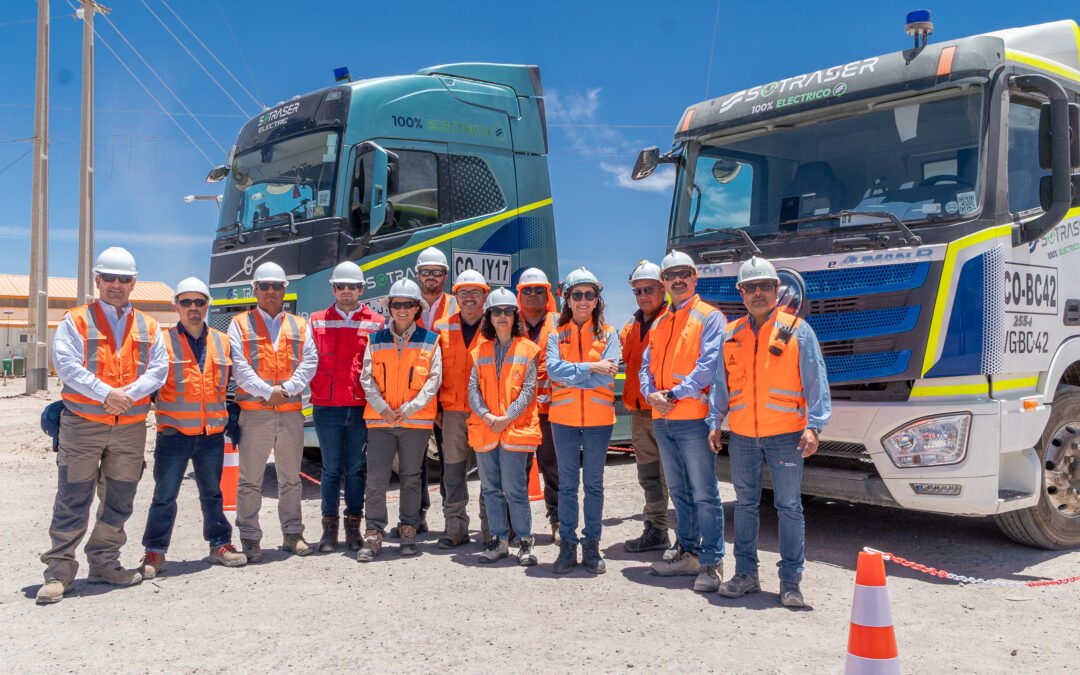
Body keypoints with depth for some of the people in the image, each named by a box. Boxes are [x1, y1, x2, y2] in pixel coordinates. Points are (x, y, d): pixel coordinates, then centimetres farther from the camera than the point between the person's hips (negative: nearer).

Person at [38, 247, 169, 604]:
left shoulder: (148, 327, 13)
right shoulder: (75, 321, 3)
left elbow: (158, 368, 3)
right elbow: (67, 364, -9)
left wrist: (129, 393, -14)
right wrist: (105, 393, -19)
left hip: (131, 426, 3)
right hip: (83, 424, -3)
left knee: (119, 501, 10)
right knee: (73, 502, -2)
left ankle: (104, 564, 23)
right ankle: (59, 572, 7)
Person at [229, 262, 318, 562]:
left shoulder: (299, 326, 14)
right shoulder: (240, 324, 6)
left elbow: (310, 362, 2)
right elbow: (239, 366, -5)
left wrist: (286, 388, -13)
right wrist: (267, 391, -15)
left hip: (291, 412, 3)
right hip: (253, 413, -3)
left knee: (291, 478, 11)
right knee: (250, 480, 0)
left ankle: (292, 533, 23)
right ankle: (250, 538, 9)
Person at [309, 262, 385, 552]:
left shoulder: (376, 323, 7)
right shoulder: (317, 321, 11)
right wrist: (310, 393, -2)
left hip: (362, 408, 0)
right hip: (327, 406, 0)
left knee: (357, 469, 6)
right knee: (331, 468, 4)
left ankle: (353, 526, 16)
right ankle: (329, 527, 13)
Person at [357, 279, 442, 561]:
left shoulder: (430, 341, 5)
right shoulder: (376, 340, 9)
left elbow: (433, 379, -1)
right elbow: (367, 378, 4)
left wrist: (411, 407, -12)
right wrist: (381, 407, -10)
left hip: (417, 420, 0)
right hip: (380, 420, 1)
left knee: (411, 476, 8)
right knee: (376, 477, -6)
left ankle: (409, 531, 18)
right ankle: (374, 535, 1)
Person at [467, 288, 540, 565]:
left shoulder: (528, 349, 3)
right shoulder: (480, 351, 13)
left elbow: (528, 390, -4)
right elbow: (473, 388, 5)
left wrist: (507, 417, -15)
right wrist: (486, 416, -11)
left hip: (516, 429, -4)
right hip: (484, 429, 4)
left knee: (514, 488, -6)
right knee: (491, 488, 8)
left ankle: (525, 541, 8)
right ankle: (499, 540, 20)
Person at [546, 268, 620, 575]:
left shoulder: (608, 334, 2)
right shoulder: (558, 335, 6)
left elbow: (608, 375, -12)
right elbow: (553, 369, -12)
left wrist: (571, 375, -13)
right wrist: (591, 368, -19)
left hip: (598, 418, -1)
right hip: (564, 417, 1)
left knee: (594, 483, 6)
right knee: (567, 483, 6)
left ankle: (592, 544, 17)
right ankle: (567, 545, 15)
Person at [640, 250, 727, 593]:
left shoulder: (709, 316, -3)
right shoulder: (659, 322, 18)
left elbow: (709, 364, -13)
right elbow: (646, 365, 15)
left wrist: (677, 393, -17)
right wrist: (651, 394, -4)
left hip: (694, 416, -7)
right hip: (662, 419, 7)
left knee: (704, 494, -5)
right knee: (679, 492, 14)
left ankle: (711, 563, 0)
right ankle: (688, 554, 24)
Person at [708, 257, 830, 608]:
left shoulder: (797, 330, -1)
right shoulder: (731, 335, 10)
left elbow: (816, 381, -3)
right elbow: (721, 383, 15)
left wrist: (813, 426, -11)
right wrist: (715, 422, 8)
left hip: (785, 436, -3)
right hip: (742, 437, 4)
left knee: (789, 507, 1)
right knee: (745, 504, 10)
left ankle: (791, 581, 10)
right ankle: (746, 573, 21)